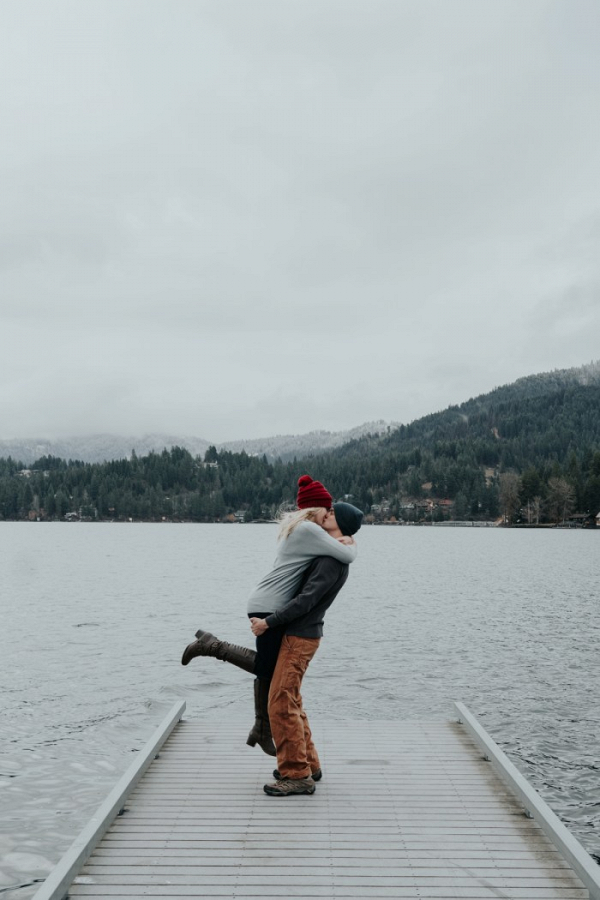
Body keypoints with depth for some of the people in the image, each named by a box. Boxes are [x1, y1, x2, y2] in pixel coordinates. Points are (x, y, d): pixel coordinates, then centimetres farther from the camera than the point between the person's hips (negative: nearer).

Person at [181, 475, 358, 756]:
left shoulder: (295, 527, 17)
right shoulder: (309, 529, -13)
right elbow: (346, 556, -14)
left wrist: (338, 541, 5)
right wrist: (351, 544, 9)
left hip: (269, 606, 10)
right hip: (270, 606, -10)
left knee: (267, 667, 13)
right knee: (266, 668, -2)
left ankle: (263, 731, 20)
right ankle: (211, 644, 3)